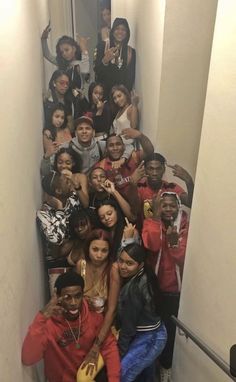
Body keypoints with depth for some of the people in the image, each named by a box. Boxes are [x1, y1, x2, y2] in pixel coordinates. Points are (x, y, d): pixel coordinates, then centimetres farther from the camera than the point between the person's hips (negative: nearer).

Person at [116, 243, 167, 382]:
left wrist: (120, 353, -10)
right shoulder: (145, 277, -5)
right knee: (145, 363, 34)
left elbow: (128, 325, -22)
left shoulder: (133, 288, -30)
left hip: (148, 339, -9)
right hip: (154, 333, 9)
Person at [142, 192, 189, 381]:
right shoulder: (151, 222, -7)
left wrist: (174, 242, -34)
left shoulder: (185, 227, -6)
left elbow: (184, 259, -17)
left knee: (171, 328, 10)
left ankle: (166, 367, 37)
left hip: (175, 289, 0)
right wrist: (157, 216, -27)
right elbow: (152, 245, -27)